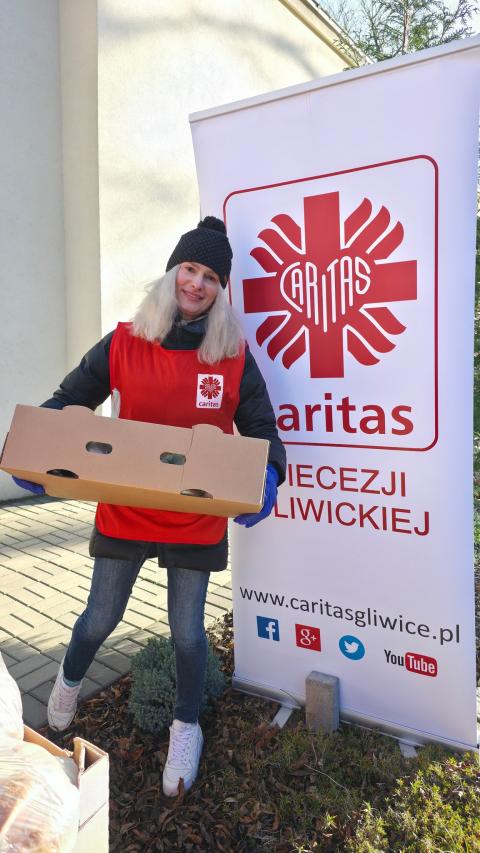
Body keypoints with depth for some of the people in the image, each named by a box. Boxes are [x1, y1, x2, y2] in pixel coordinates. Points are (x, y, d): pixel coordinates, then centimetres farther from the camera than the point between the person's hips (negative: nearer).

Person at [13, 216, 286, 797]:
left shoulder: (235, 356, -7)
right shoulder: (124, 344, -7)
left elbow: (261, 430, -2)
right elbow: (68, 401, -1)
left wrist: (267, 477, -21)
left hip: (197, 523, 0)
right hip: (124, 513, 1)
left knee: (187, 631, 13)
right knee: (100, 619, 19)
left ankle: (186, 728, 42)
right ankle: (70, 680, 55)